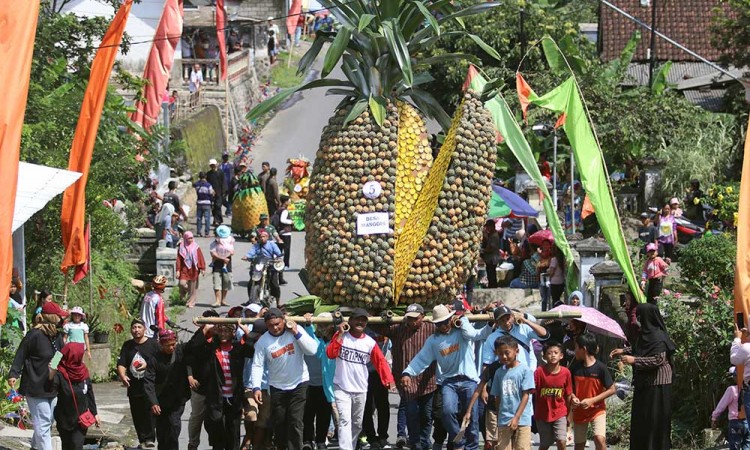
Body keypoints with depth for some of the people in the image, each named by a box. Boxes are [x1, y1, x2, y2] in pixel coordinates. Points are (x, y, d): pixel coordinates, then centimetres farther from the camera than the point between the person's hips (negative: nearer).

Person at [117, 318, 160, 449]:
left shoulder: (153, 344, 1)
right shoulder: (127, 345, 12)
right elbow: (121, 364, 7)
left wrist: (147, 365, -14)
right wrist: (123, 376, -12)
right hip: (134, 388, 4)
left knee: (150, 413, -12)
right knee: (137, 416, 6)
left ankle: (149, 439, -9)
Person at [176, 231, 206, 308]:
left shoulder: (196, 247, 3)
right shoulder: (181, 248, 2)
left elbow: (201, 259, 3)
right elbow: (179, 259, 0)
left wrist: (202, 269, -4)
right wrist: (178, 270, -6)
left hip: (194, 270, 1)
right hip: (184, 269, -1)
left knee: (193, 287, 3)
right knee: (182, 283, -15)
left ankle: (191, 302, 13)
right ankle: (182, 295, 18)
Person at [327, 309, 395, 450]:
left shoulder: (370, 343, 1)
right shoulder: (341, 336, -4)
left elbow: (381, 362, -2)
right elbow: (330, 354, -17)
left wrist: (388, 379, -16)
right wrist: (340, 334, -20)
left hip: (360, 390, 4)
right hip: (342, 388, -4)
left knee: (357, 424, 15)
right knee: (345, 420, -18)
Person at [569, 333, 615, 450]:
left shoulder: (600, 367, -13)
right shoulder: (575, 367, -1)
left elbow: (611, 389, -10)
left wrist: (592, 400, -17)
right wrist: (573, 397, -12)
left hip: (597, 410, -4)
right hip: (579, 412, 4)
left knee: (600, 439, -23)